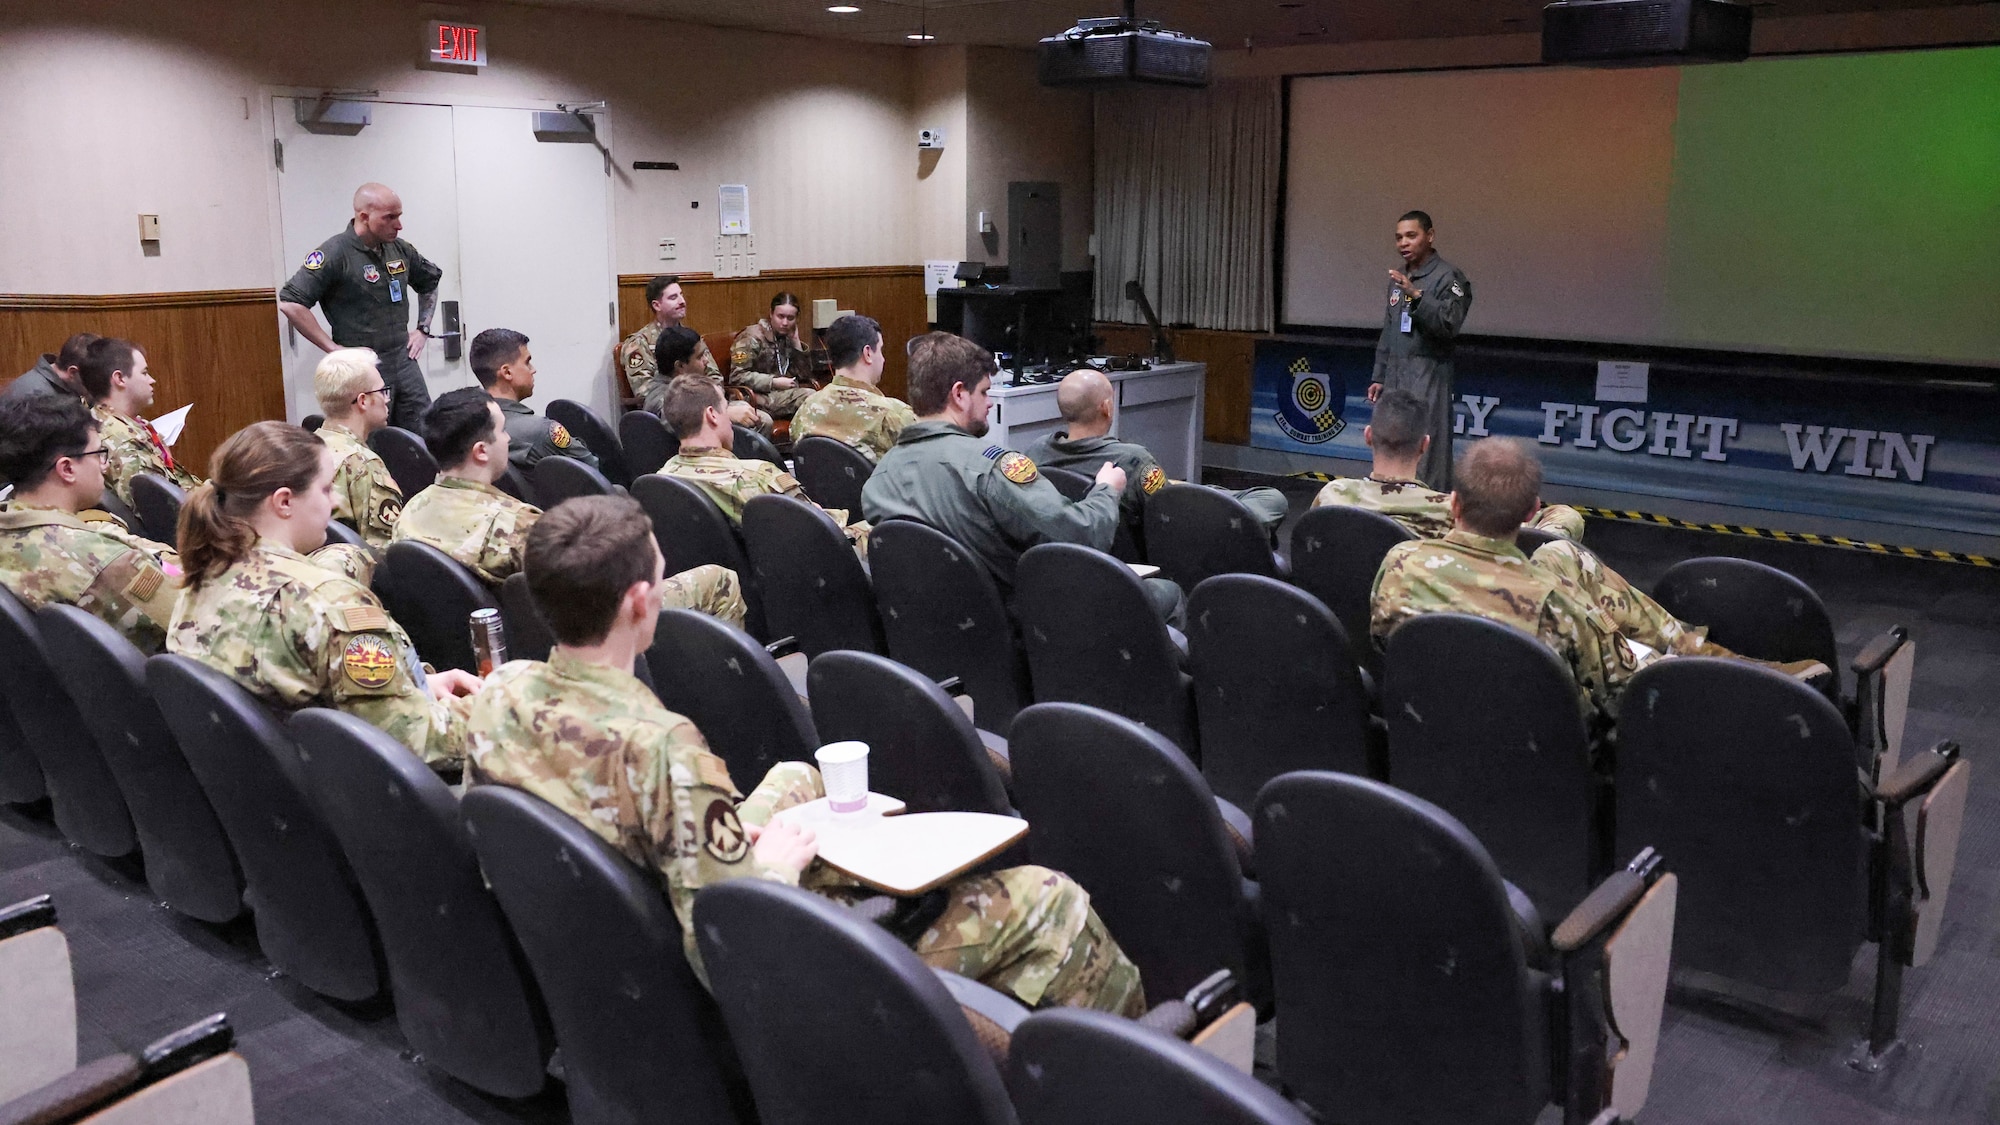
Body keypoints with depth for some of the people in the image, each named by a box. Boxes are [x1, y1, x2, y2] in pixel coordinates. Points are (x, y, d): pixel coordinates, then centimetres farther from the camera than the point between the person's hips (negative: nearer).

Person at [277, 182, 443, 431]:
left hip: (405, 361, 6)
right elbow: (290, 303, -18)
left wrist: (422, 329, 16)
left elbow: (430, 282, 27)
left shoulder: (399, 250, 8)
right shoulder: (334, 254, -12)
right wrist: (333, 348, -16)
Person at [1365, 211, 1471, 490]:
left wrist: (1416, 295, -27)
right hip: (1394, 374, 8)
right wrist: (1379, 377, 20)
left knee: (1424, 454, -12)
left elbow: (1450, 325, -18)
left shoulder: (1448, 277, -6)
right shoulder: (1398, 278, 18)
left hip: (1427, 376, -8)